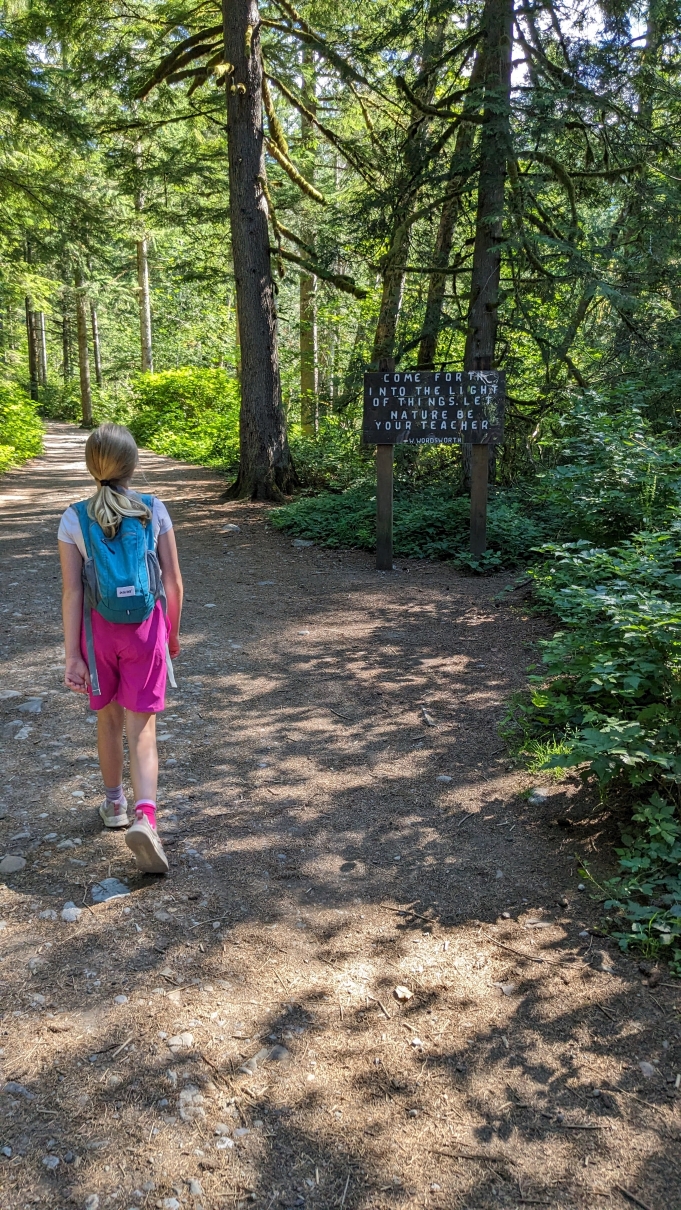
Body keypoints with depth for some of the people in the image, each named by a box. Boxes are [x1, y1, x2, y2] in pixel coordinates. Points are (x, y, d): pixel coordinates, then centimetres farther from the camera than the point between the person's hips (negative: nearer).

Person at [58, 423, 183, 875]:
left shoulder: (74, 519, -6)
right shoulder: (154, 511, -5)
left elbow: (72, 591, -8)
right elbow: (174, 582, -3)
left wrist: (72, 655, -4)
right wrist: (173, 633, 12)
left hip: (99, 629, 1)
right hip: (146, 628, -1)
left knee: (110, 718, 21)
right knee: (141, 728, 3)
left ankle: (115, 804, 38)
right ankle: (145, 817, -16)